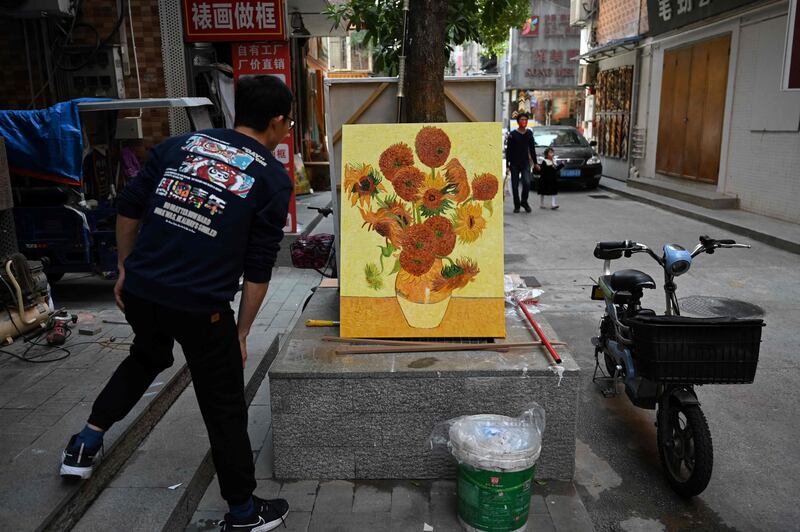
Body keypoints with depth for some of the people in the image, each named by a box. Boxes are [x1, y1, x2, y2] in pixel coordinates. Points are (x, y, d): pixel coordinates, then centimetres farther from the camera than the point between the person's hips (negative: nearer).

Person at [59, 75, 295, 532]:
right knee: (225, 407, 12)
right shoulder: (274, 179, -3)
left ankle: (87, 441, 38)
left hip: (140, 290, 5)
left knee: (148, 357, 36)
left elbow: (128, 210, 9)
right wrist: (242, 333, 5)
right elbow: (259, 269, -5)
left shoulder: (180, 144, 8)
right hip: (200, 306, -5)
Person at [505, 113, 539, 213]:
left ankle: (524, 202, 7)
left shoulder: (529, 133, 7)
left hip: (525, 163, 2)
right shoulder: (512, 134, -3)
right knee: (515, 185, 3)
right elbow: (508, 150, -2)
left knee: (527, 183, -15)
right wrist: (507, 164, -7)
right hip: (514, 164, -2)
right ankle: (517, 205, 16)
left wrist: (535, 163, 15)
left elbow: (532, 149, 15)